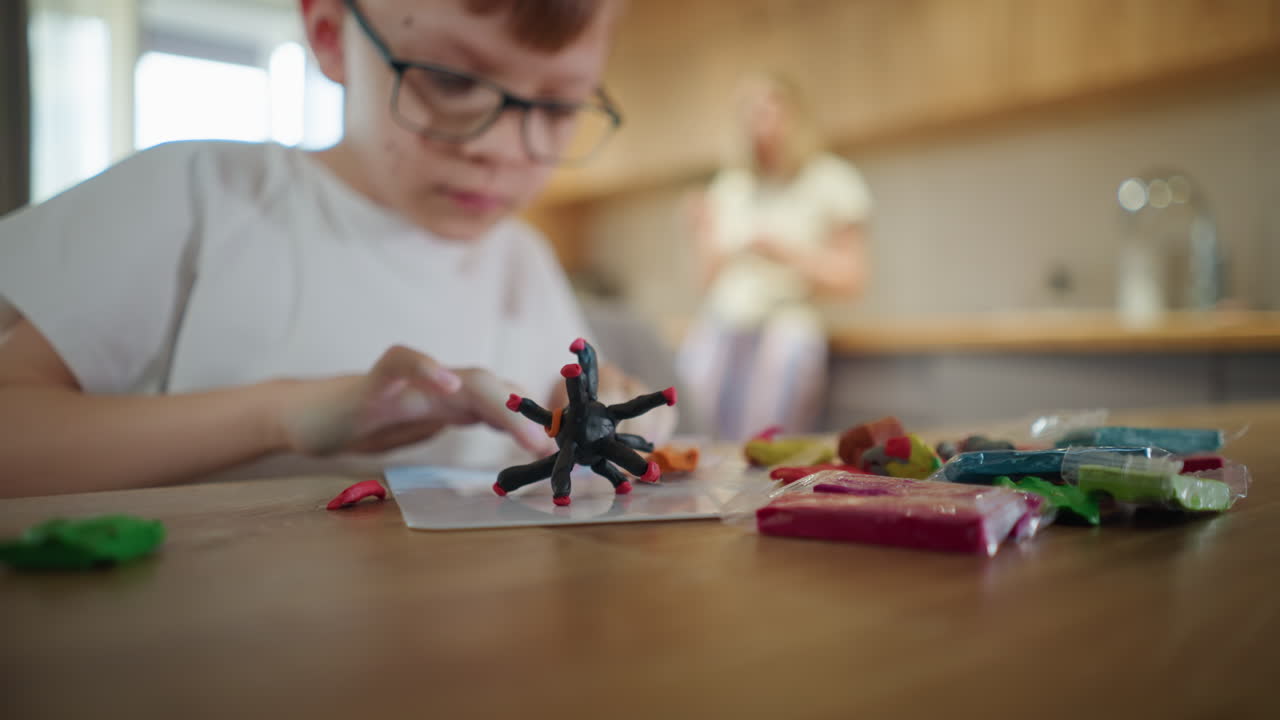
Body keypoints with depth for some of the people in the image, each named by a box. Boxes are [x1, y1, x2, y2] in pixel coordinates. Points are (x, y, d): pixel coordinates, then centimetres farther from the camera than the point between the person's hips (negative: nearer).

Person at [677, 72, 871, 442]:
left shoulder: (829, 180, 9)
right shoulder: (730, 184, 20)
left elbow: (850, 279, 2)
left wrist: (782, 250, -7)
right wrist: (705, 235, 1)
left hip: (787, 318, -3)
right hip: (722, 318, 3)